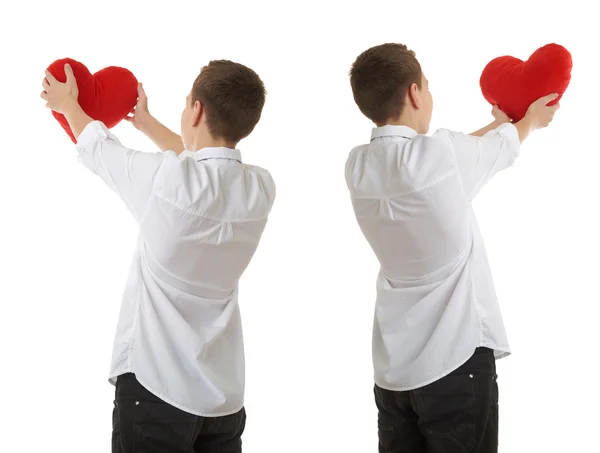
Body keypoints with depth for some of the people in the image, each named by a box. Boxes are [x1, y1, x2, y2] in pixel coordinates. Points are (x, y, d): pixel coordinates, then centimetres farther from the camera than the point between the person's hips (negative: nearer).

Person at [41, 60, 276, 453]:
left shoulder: (166, 180, -19)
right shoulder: (261, 188, -4)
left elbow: (98, 148, 2)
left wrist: (67, 104, 23)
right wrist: (145, 122, 33)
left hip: (156, 386, -5)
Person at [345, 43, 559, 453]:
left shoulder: (358, 166, -1)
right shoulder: (439, 154, -18)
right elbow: (504, 147, 5)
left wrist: (500, 122, 32)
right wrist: (531, 120, 27)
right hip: (456, 358, -6)